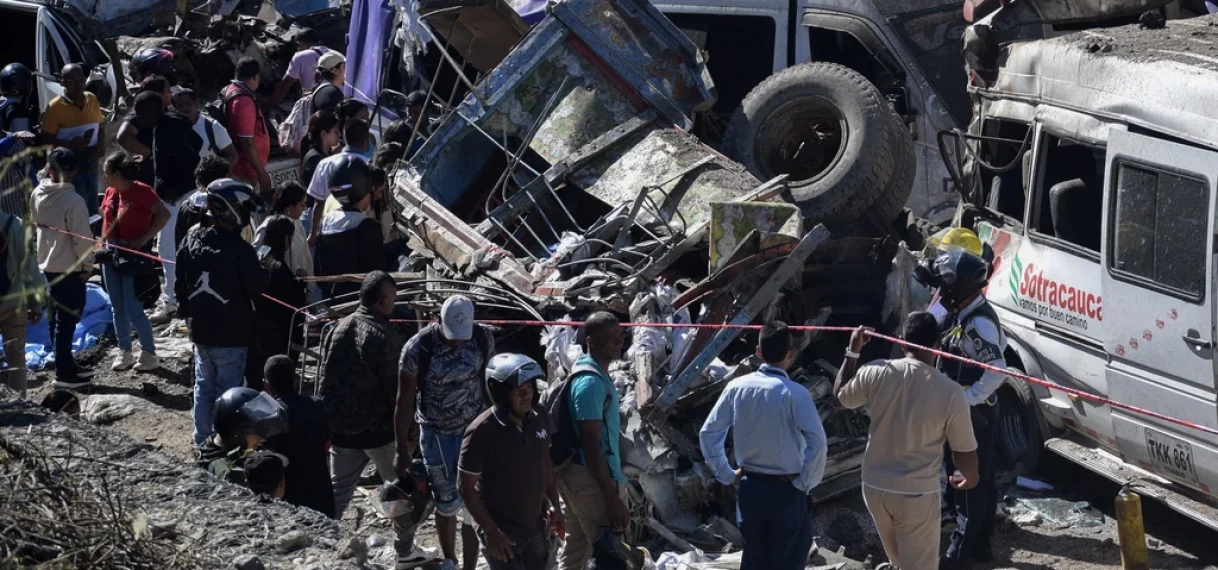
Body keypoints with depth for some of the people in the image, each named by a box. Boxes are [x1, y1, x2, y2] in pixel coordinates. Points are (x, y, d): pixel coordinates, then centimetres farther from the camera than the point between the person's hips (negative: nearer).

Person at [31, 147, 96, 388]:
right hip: (70, 269, -7)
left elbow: (36, 226, 8)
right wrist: (88, 265, -8)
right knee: (66, 321, -1)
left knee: (55, 319, 17)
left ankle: (66, 365, 29)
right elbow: (83, 238, -20)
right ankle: (64, 374, 3)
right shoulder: (73, 201, -23)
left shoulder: (38, 195, -2)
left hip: (46, 266, 7)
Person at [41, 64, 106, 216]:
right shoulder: (55, 107, -13)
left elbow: (100, 126, 17)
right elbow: (47, 140, -12)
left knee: (92, 207, 16)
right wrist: (71, 144, -26)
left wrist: (101, 144, -4)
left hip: (90, 160, 6)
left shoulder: (91, 99, 5)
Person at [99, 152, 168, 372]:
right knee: (118, 309, 11)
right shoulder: (110, 192, 7)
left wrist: (144, 238, -20)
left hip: (133, 256, -7)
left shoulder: (141, 191, -15)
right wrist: (103, 241, 9)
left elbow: (164, 214, -21)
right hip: (111, 254, 7)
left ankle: (149, 354, 4)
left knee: (133, 310, -8)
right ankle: (124, 353, 21)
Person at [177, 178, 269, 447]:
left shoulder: (192, 241, -1)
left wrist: (187, 312, 21)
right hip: (232, 334, -6)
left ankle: (202, 442, 26)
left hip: (200, 331, 6)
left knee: (203, 387, 18)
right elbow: (257, 287, -16)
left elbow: (181, 282, 8)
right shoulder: (240, 250, -21)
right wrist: (261, 268, 3)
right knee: (227, 392, 2)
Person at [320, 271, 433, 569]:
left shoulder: (338, 329, 3)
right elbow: (395, 388, -17)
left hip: (341, 428, 6)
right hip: (379, 429, -6)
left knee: (337, 491, 13)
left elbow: (325, 380, 10)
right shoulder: (382, 336, -19)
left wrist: (329, 423, 18)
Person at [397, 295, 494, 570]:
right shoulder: (418, 348, -20)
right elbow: (405, 400, -11)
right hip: (436, 433, -1)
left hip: (474, 429, 1)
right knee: (447, 504, 9)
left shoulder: (483, 338, -13)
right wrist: (403, 448, -8)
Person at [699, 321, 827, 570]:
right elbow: (817, 443, -22)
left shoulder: (737, 387, -2)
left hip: (750, 489, 4)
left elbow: (708, 433, 0)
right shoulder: (794, 393, -15)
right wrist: (805, 483, -9)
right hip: (787, 492, -4)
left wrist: (727, 474, 8)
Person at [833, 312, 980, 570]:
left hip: (874, 487, 4)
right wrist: (971, 478, 15)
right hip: (917, 494, -4)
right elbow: (964, 452, -6)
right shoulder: (950, 392, -17)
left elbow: (841, 396, 11)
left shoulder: (876, 373, -10)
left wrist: (852, 351, 21)